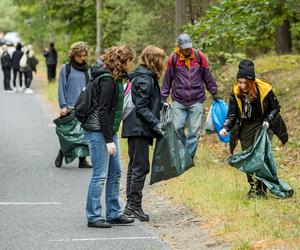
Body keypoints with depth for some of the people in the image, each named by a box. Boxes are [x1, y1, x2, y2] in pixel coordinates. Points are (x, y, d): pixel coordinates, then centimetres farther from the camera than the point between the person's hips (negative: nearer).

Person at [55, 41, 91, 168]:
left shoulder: (87, 69, 10)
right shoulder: (66, 68, -1)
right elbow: (61, 88, -2)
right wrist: (63, 106, -8)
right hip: (70, 108, -3)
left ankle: (82, 160, 7)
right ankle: (61, 155, 20)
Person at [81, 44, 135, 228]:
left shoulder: (115, 78, 12)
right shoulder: (108, 80, -18)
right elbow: (103, 111, -20)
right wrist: (109, 140, -20)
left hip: (109, 130, 10)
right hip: (98, 131, -10)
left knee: (115, 172, 13)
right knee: (100, 175, -5)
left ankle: (114, 213, 21)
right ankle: (94, 216, 3)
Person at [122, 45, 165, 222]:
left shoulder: (142, 76, 14)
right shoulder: (145, 79, -15)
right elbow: (141, 107, -19)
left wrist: (161, 104, 18)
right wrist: (156, 124, -22)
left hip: (135, 129, 11)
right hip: (139, 129, -11)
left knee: (135, 166, 14)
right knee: (141, 167, -6)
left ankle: (131, 205, 20)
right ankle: (134, 205, -4)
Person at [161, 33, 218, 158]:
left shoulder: (199, 56, 1)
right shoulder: (173, 58, 0)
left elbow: (207, 76, 11)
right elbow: (167, 80, 8)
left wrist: (214, 92, 13)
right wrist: (163, 97, 9)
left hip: (196, 101, 0)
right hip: (178, 101, 0)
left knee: (195, 130, -1)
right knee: (177, 127, -5)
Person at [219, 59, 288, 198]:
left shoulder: (264, 89, -19)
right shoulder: (236, 92, -12)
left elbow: (275, 107, -3)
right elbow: (232, 114, -7)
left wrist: (267, 121, -17)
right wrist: (225, 128, -23)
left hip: (263, 124, -3)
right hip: (246, 126, 3)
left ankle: (261, 188, -13)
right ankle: (253, 187, 14)